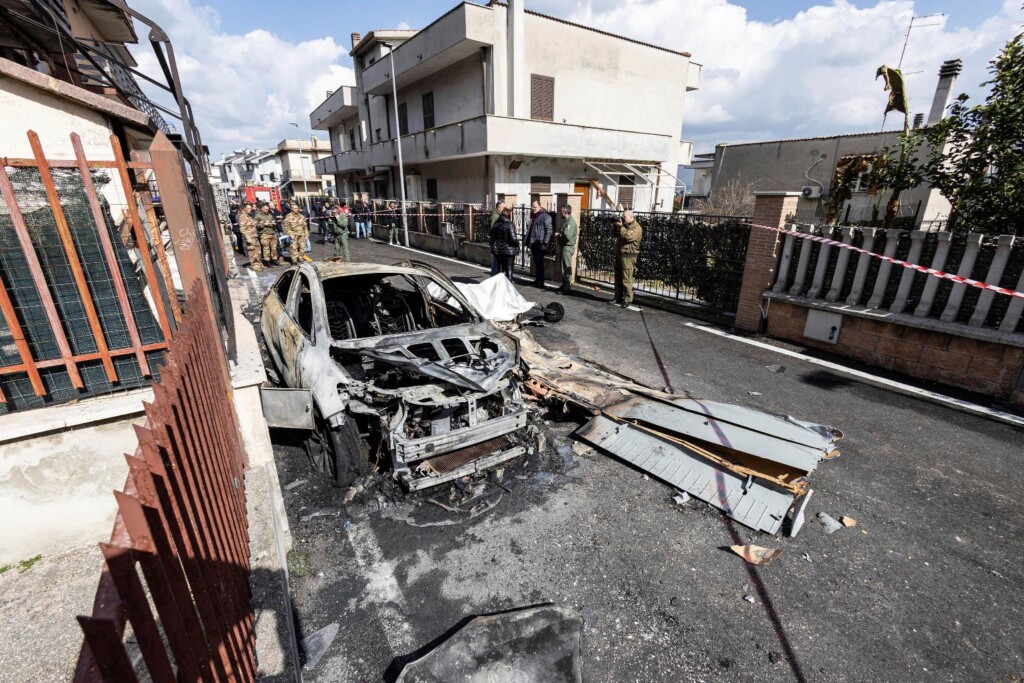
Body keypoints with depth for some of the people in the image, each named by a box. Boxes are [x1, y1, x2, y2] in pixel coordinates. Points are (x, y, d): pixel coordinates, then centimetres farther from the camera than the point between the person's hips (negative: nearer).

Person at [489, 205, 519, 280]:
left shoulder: (496, 224, 7)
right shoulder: (509, 224, -14)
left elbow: (492, 238, 11)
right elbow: (513, 239, -18)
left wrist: (492, 250, 16)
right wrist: (517, 242, 3)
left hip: (497, 251, 6)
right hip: (508, 251, -6)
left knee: (500, 270, 13)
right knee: (508, 270, 2)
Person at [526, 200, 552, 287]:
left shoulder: (545, 216, -8)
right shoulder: (533, 216, 17)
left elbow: (549, 230, -14)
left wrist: (545, 243, -19)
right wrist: (528, 241, 19)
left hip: (540, 243, -8)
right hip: (533, 243, 8)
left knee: (539, 262, -7)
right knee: (535, 262, 12)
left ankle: (541, 281, -2)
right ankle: (537, 279, 21)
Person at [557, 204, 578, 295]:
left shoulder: (570, 222, -17)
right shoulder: (565, 221, 15)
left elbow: (567, 236, -26)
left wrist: (559, 235, -10)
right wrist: (559, 234, 0)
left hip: (568, 247, -10)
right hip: (564, 246, 10)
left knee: (567, 267, -7)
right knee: (563, 267, 17)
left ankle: (567, 288, -4)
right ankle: (564, 285, 28)